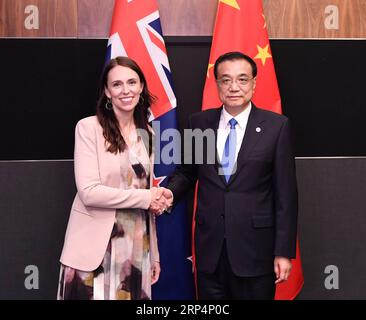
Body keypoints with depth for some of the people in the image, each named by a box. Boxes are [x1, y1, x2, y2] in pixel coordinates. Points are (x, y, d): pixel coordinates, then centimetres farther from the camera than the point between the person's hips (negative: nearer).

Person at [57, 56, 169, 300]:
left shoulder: (146, 134, 10)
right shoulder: (89, 127, -8)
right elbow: (89, 192, -17)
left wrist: (154, 254, 13)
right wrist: (145, 198, -11)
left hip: (137, 247, 5)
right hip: (96, 248, -5)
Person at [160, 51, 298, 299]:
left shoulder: (276, 126, -5)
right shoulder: (199, 123, 3)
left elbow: (285, 193, -5)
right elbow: (186, 172, 14)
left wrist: (284, 251, -7)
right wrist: (171, 192, -8)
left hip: (255, 246, -2)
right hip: (209, 246, 3)